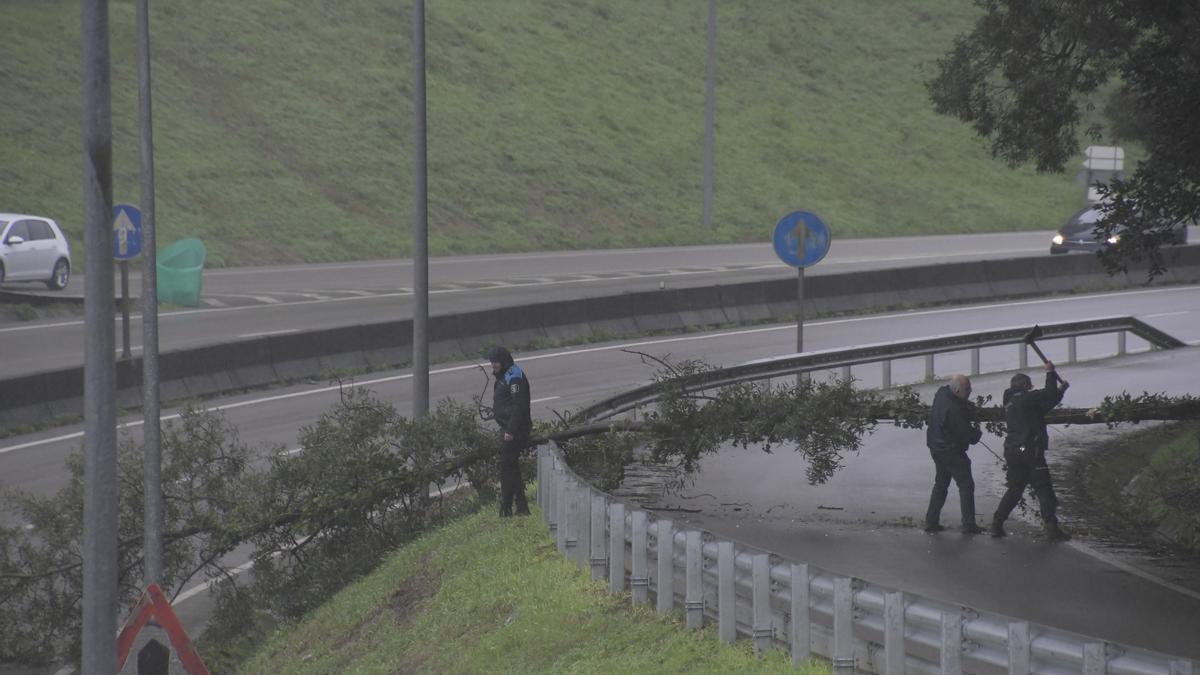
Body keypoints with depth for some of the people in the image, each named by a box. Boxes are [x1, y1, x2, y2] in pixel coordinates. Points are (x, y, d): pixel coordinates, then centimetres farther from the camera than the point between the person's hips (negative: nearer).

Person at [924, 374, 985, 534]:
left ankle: (931, 521, 19)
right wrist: (977, 433, 0)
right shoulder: (954, 409, -29)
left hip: (936, 447, 9)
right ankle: (968, 525, -1)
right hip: (952, 451, -9)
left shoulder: (941, 393, -1)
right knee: (966, 486, -1)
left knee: (940, 484, 18)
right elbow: (966, 434, -22)